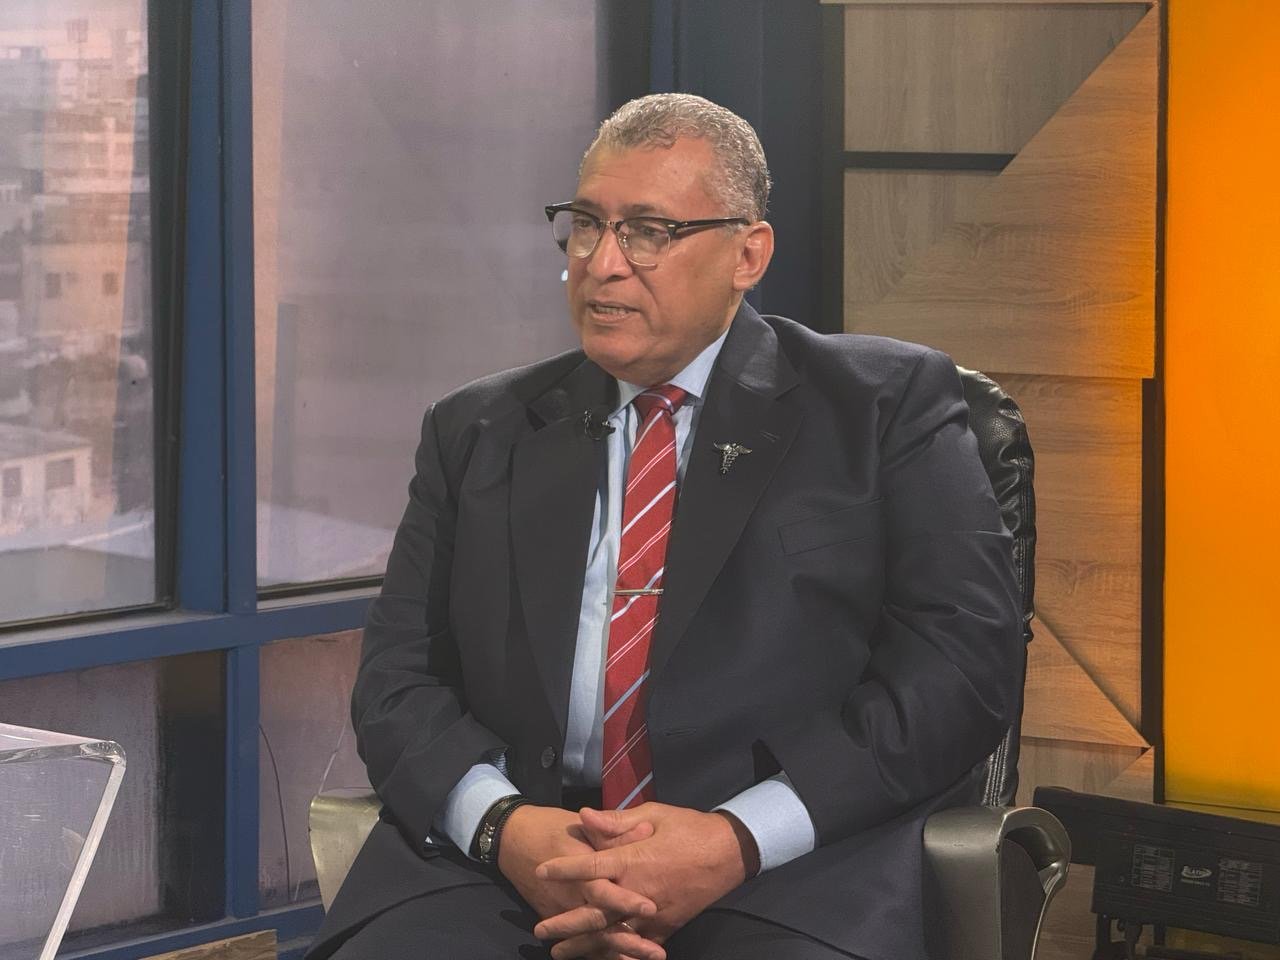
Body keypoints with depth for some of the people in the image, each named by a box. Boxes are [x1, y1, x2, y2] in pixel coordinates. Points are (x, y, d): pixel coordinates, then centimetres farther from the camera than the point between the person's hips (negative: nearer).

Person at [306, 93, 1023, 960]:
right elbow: (399, 675, 13)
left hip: (788, 869, -2)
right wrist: (504, 825, -10)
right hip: (506, 863, 2)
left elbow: (968, 659, -1)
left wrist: (737, 840, -12)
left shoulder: (890, 403, 9)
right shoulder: (476, 432, 20)